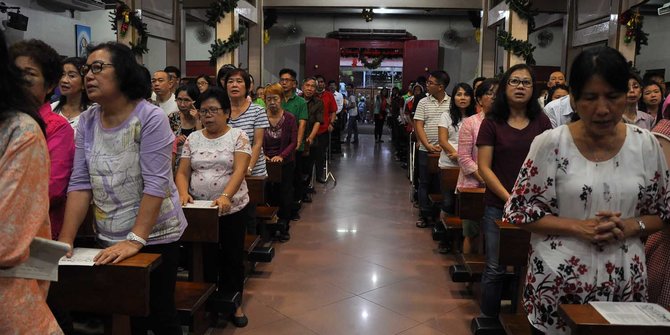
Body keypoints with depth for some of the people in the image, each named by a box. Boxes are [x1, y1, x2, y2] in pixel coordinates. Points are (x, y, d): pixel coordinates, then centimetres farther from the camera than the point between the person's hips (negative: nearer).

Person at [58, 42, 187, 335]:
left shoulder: (151, 118, -15)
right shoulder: (86, 121, 2)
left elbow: (155, 184, -20)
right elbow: (80, 183, -1)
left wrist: (135, 241, -25)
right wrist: (65, 240, -7)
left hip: (154, 236, -5)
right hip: (109, 239, 5)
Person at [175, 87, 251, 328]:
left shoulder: (238, 136, -5)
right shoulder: (193, 139, 5)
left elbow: (239, 171, -16)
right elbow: (182, 172, 3)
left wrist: (225, 196, -32)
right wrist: (183, 193, -17)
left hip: (232, 209, -2)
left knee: (232, 258, 10)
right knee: (205, 258, 11)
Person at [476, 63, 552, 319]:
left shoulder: (542, 122, 6)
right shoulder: (492, 123, -1)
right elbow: (484, 167, -5)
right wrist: (509, 198, -14)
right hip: (498, 207, -2)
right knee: (495, 268, 5)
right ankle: (488, 319, 23)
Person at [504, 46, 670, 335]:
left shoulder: (646, 145, -1)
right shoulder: (551, 144, -10)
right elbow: (518, 211, -8)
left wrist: (629, 227, -12)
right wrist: (579, 227, -18)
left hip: (624, 283, 3)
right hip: (559, 283, -2)